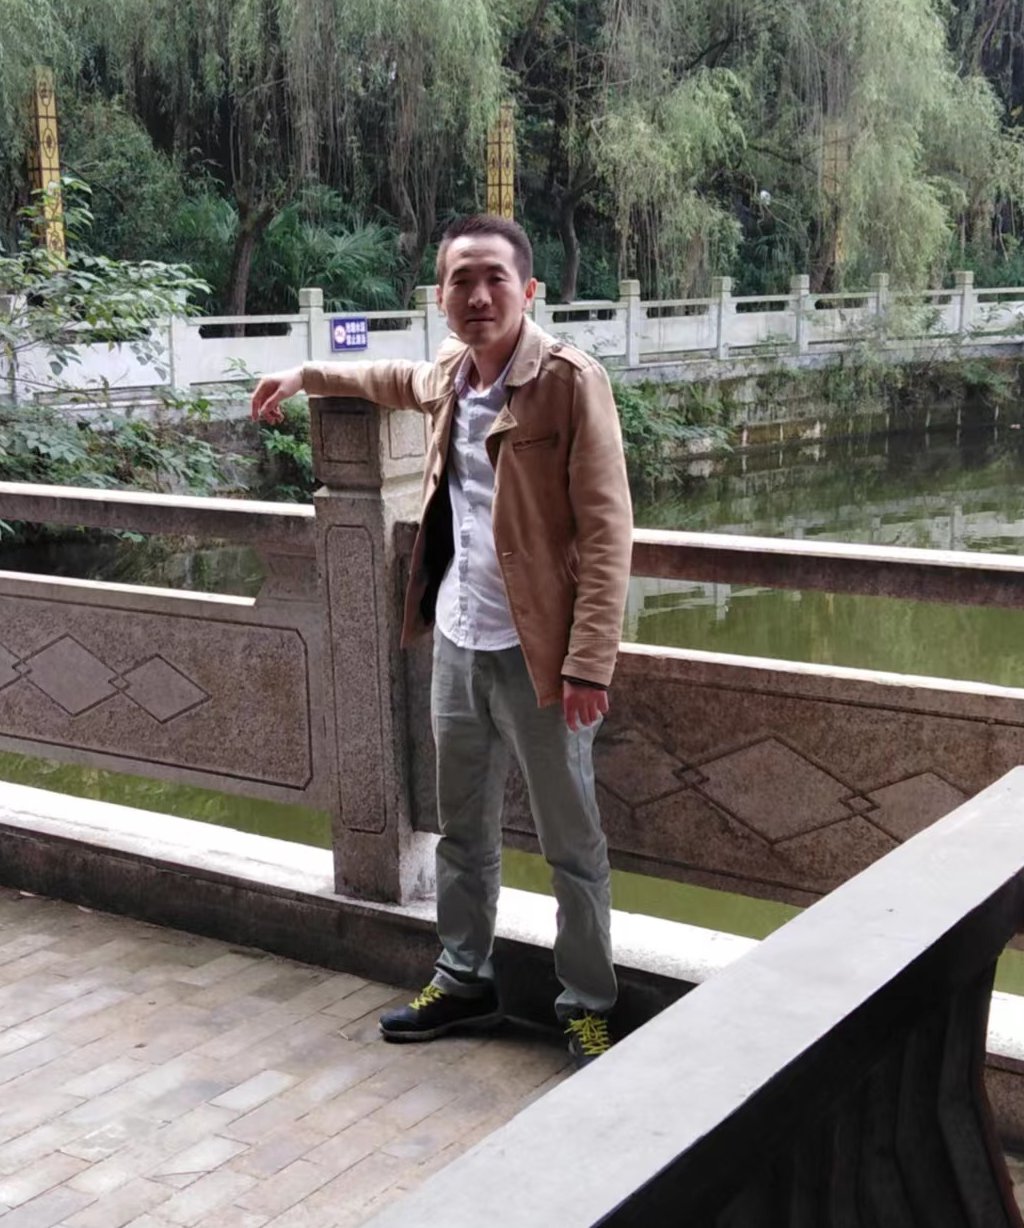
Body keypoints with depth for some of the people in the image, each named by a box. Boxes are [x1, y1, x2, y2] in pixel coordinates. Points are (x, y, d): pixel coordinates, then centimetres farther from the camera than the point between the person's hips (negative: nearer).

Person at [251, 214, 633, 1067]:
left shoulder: (569, 380, -15)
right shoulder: (448, 375, 6)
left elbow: (606, 530, -18)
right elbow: (402, 382, 34)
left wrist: (590, 661, -23)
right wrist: (307, 376, 36)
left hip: (534, 651, -7)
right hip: (457, 641, 7)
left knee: (572, 844, 6)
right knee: (464, 830, 19)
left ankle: (588, 1006, 22)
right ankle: (465, 980, 36)